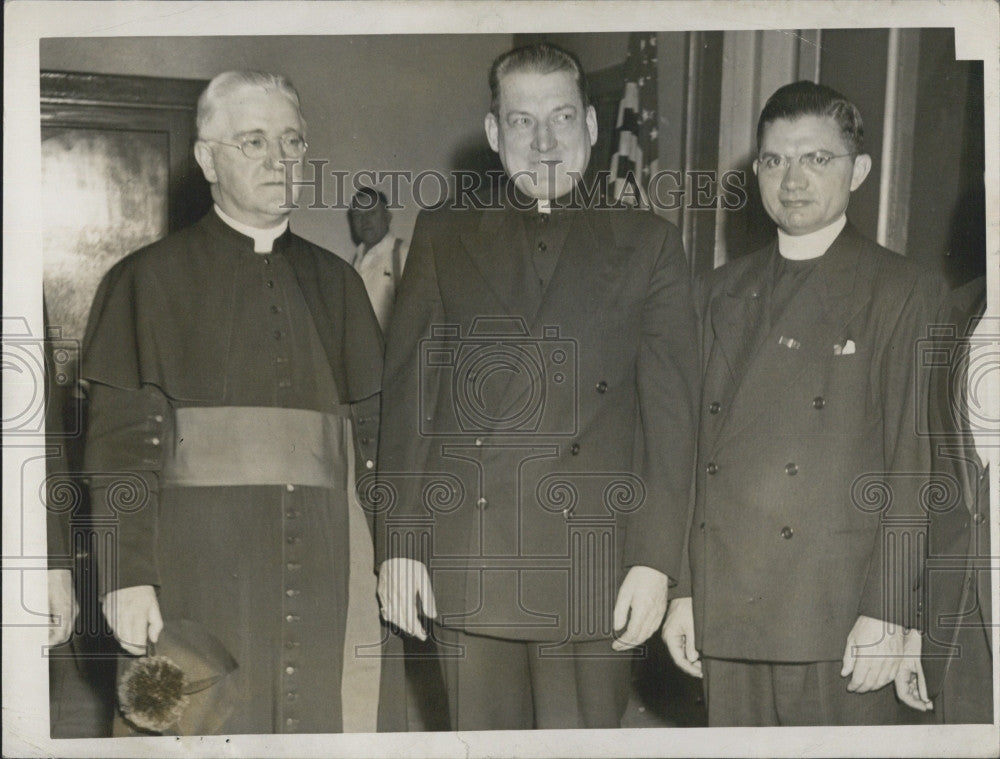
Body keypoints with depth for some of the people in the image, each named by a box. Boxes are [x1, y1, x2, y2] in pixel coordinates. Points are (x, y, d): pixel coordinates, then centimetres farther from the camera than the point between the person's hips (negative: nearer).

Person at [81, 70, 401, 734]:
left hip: (322, 575, 3)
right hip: (200, 574, -3)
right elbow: (120, 444, -2)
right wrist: (127, 576, -10)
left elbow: (376, 425, 12)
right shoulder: (149, 280, 4)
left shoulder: (335, 283, 15)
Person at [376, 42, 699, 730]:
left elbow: (672, 414, 3)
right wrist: (399, 544, 1)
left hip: (594, 569, -1)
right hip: (465, 567, 1)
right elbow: (406, 397, 8)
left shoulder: (649, 247, 9)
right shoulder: (443, 239, 12)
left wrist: (655, 562, -5)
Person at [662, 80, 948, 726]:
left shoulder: (906, 293, 0)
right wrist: (682, 590, 9)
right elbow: (694, 449, 13)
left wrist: (891, 614, -10)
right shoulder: (722, 293, 15)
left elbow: (918, 468, -5)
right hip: (727, 620, 4)